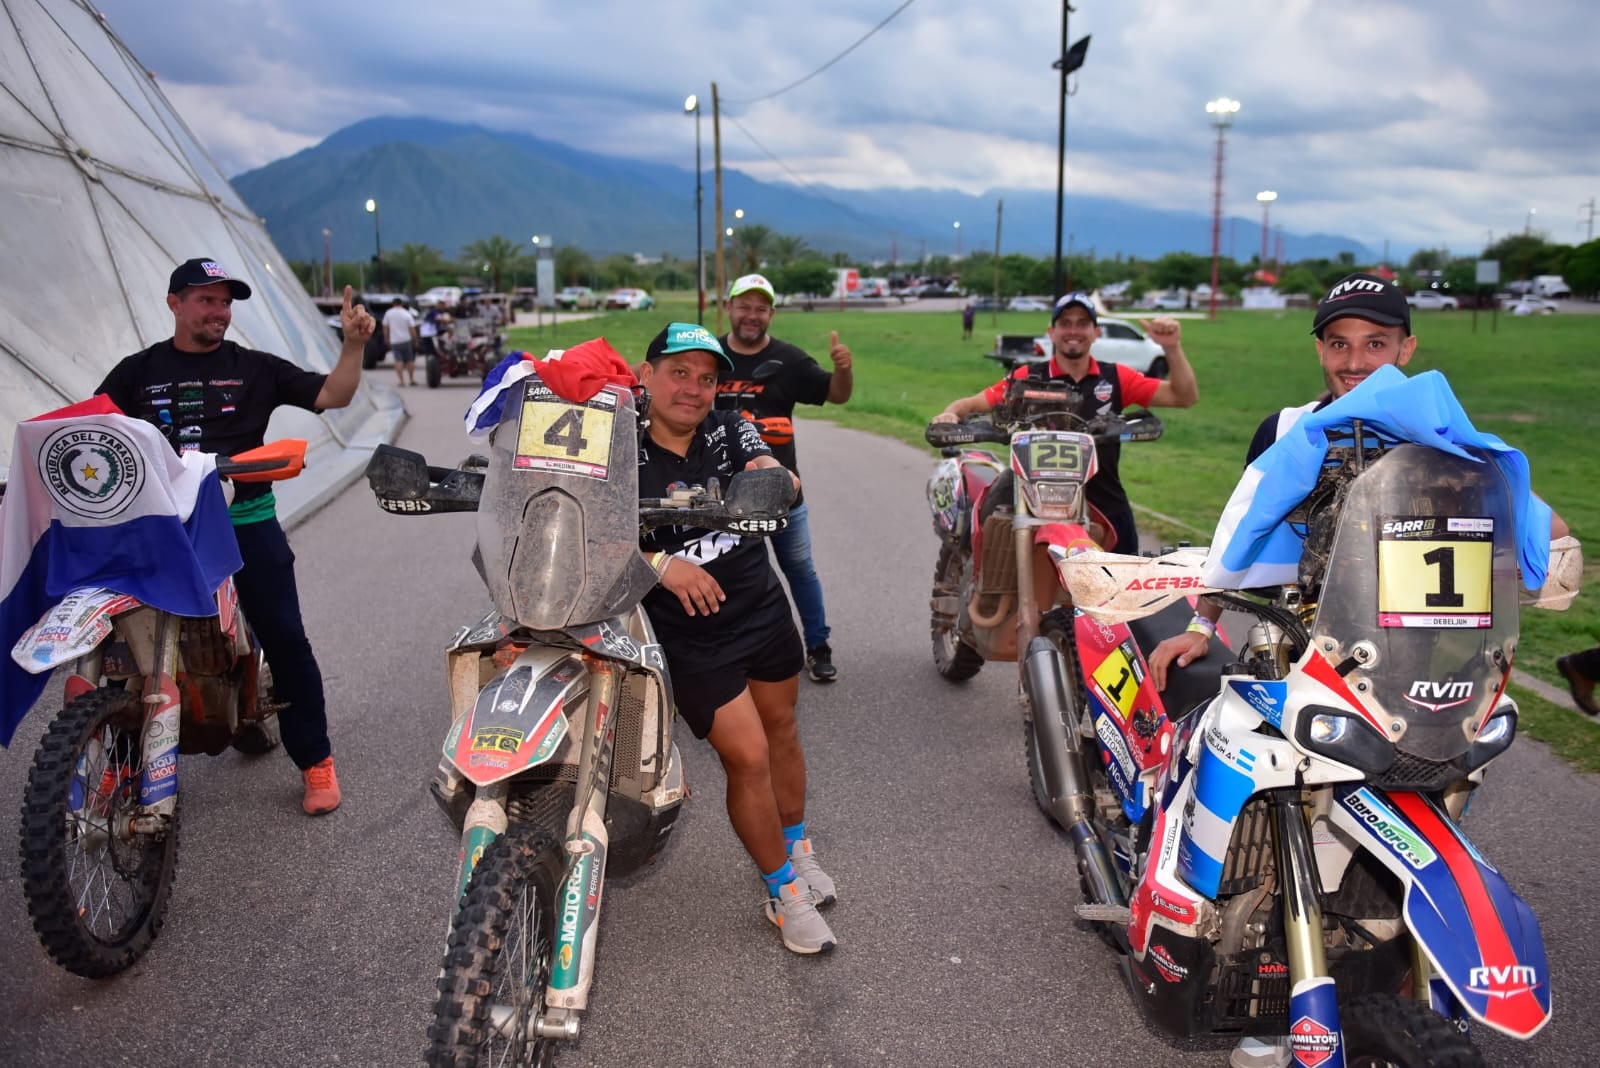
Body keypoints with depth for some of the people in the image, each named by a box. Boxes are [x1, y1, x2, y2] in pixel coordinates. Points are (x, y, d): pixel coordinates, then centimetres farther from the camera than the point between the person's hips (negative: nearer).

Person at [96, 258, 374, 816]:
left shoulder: (255, 368, 7)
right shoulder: (137, 372, 9)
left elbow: (332, 395, -1)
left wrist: (353, 344, -15)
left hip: (246, 521, -1)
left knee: (285, 641, -3)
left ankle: (315, 760, 8)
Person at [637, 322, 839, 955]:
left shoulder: (731, 431, -3)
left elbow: (782, 482, -19)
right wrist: (658, 563, -32)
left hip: (763, 610, 4)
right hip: (692, 636, -4)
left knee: (780, 731, 20)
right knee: (748, 757, -6)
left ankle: (796, 846, 44)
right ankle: (784, 892, 14)